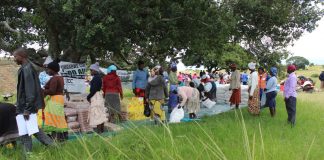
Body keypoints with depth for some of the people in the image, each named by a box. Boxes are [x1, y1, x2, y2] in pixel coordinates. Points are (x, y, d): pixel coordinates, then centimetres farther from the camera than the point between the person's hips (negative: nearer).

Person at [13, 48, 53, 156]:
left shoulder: (26, 69, -18)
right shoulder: (27, 67, 11)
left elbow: (30, 90, -23)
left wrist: (27, 109, -21)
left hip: (25, 106, -9)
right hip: (26, 105, 9)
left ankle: (28, 154, 13)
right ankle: (52, 145, 20)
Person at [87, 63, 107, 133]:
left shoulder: (96, 78, -16)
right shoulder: (98, 77, 13)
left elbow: (94, 89, -20)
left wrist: (88, 97, -10)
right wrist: (89, 96, 10)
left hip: (95, 97, -10)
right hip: (99, 96, 10)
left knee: (96, 114, -6)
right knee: (100, 113, 13)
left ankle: (99, 130, -3)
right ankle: (102, 129, 20)